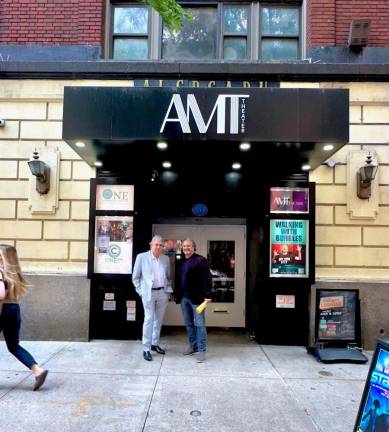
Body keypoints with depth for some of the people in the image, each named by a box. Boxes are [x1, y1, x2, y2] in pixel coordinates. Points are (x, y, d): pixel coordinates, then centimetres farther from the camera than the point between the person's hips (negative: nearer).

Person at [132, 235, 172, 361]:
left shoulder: (166, 259, 9)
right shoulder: (141, 257, -2)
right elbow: (135, 277, 2)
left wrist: (168, 290, 9)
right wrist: (140, 291, -2)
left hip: (162, 293, 4)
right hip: (148, 293, -4)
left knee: (159, 320, 12)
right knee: (149, 319, -6)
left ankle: (155, 344, 26)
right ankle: (146, 349, 0)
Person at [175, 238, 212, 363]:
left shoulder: (201, 260, -7)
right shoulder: (181, 262, 13)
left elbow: (207, 279, -12)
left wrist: (207, 295, -19)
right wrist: (177, 295, 14)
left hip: (196, 297, -7)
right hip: (184, 298, 7)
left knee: (199, 324, -2)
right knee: (188, 324, 14)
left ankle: (202, 350, 5)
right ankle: (193, 346, 26)